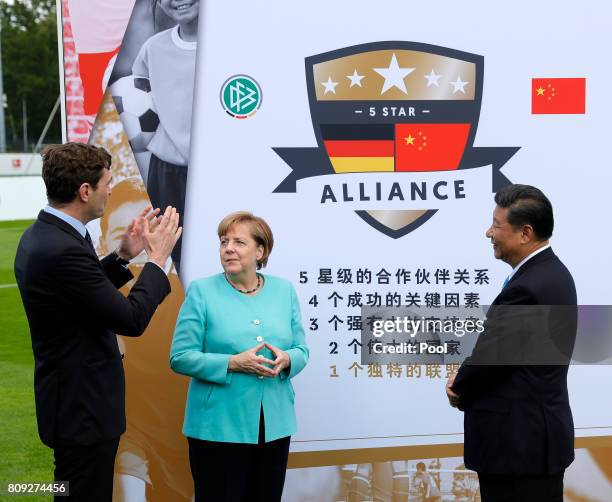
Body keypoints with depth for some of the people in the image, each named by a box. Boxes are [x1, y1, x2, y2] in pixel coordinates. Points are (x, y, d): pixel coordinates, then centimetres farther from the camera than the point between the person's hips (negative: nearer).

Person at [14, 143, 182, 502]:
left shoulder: (40, 235, 5)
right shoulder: (64, 250, -26)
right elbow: (132, 319, -22)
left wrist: (123, 256, 11)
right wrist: (158, 257, -10)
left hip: (71, 400, 10)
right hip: (83, 410, -10)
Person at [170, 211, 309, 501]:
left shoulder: (284, 290, 7)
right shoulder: (202, 292, -4)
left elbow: (301, 350, 10)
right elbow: (180, 357, -8)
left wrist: (286, 360, -13)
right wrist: (233, 363, -20)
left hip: (275, 425, 4)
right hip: (218, 426, -4)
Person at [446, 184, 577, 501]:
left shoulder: (528, 288, -23)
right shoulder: (549, 272, 9)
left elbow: (490, 355, -17)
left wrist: (459, 390, 2)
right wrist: (464, 382, -1)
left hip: (521, 443, -10)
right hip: (534, 435, 10)